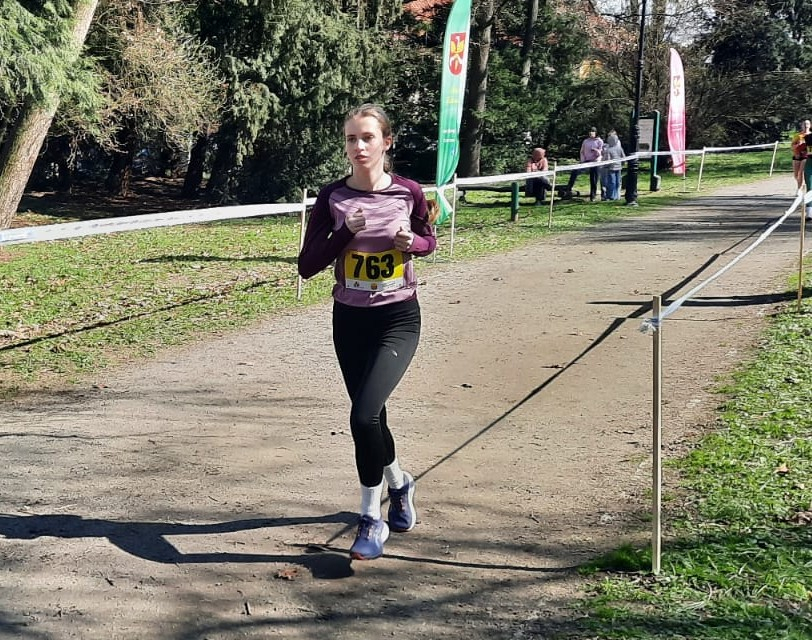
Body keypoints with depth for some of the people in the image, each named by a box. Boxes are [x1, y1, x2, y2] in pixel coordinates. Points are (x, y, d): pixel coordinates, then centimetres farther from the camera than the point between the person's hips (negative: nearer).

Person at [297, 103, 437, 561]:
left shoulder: (408, 193, -6)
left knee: (364, 415, -18)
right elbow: (307, 265, -5)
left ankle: (372, 519, -2)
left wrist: (411, 242, -11)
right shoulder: (332, 198, -5)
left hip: (398, 318, -3)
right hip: (350, 320, 3)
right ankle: (399, 484, 45)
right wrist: (346, 233, -18)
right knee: (371, 417, 14)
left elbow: (429, 240, 11)